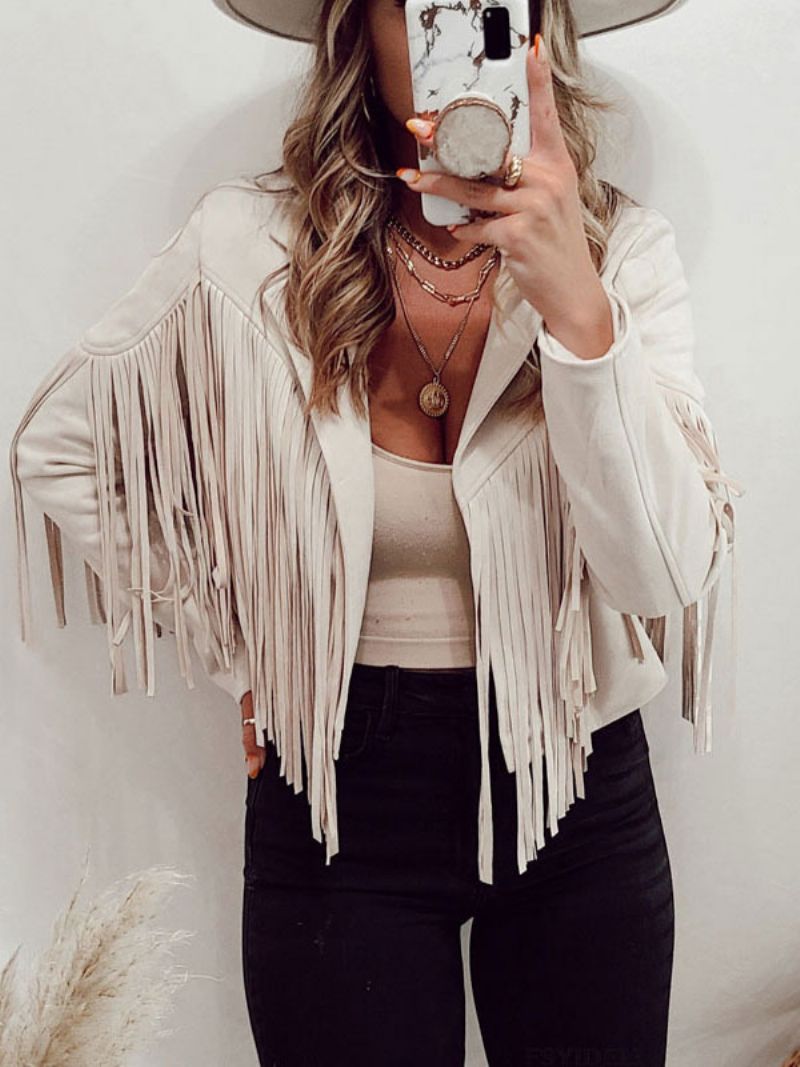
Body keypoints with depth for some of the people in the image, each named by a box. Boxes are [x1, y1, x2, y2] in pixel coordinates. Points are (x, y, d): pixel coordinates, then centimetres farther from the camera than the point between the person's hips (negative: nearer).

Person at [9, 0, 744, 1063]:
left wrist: (576, 303, -32)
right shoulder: (252, 245, -10)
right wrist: (232, 643, 1)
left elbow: (663, 577, -19)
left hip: (577, 784, 2)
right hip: (341, 797, -1)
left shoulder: (624, 249, -8)